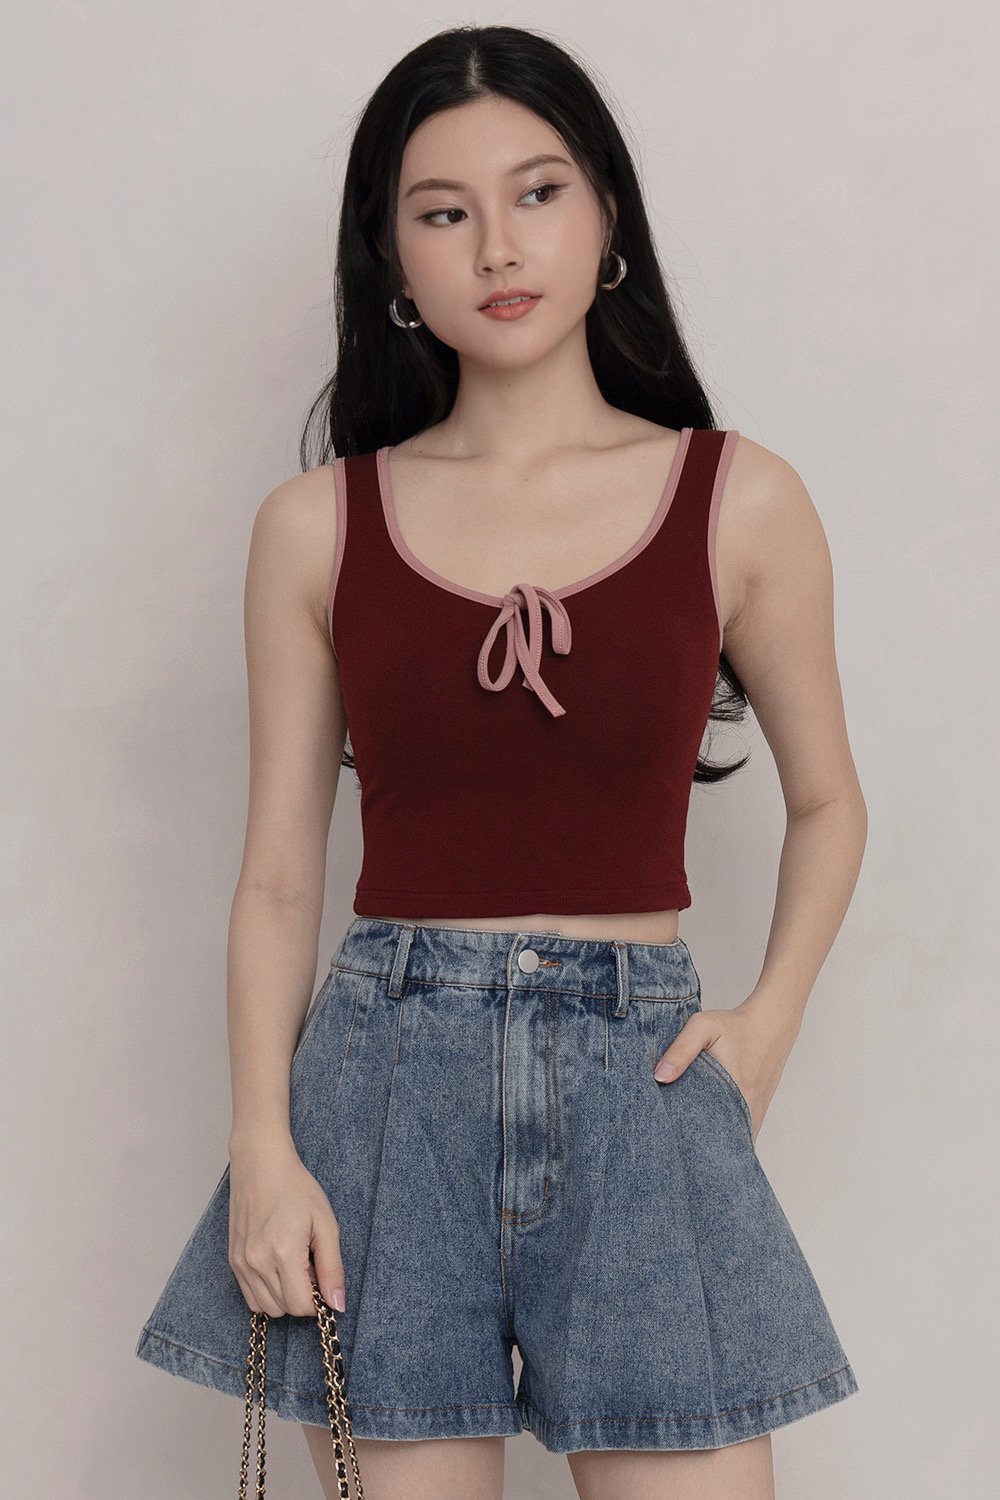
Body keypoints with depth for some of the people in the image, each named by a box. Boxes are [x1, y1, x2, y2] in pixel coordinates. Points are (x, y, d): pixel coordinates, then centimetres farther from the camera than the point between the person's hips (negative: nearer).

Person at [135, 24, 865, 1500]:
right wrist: (262, 1143, -6)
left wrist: (769, 1019, 1)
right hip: (386, 1063, 0)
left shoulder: (739, 503, 3)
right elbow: (278, 871, 5)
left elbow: (827, 801, 15)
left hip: (641, 1060, 0)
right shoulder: (318, 523, 4)